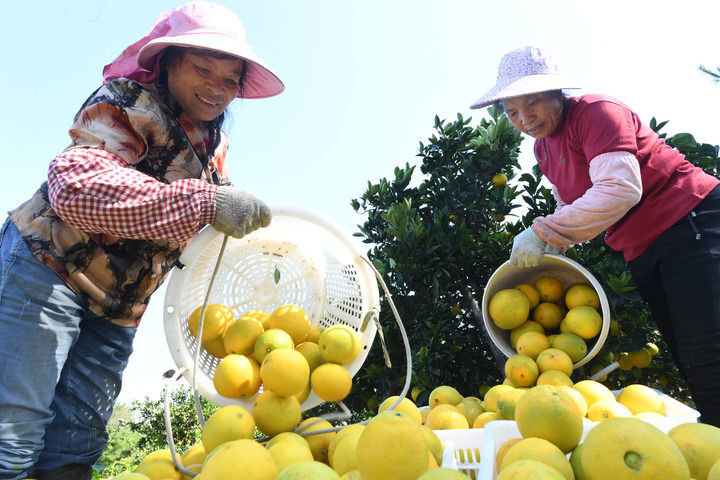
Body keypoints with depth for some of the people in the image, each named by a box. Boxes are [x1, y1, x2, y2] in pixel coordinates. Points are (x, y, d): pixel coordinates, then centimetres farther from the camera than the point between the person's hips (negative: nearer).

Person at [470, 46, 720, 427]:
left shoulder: (595, 112, -15)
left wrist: (542, 231, -27)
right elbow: (571, 206, 20)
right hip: (642, 252, 9)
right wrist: (551, 247, 2)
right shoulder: (543, 147, 11)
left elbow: (620, 189, -28)